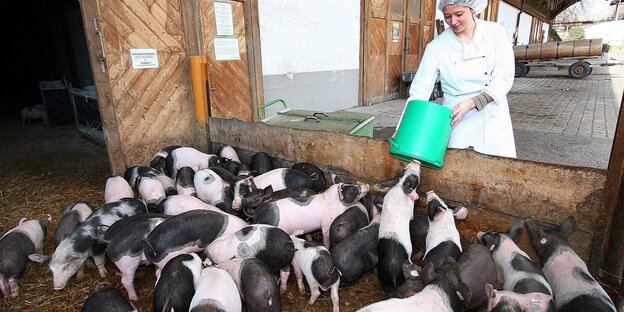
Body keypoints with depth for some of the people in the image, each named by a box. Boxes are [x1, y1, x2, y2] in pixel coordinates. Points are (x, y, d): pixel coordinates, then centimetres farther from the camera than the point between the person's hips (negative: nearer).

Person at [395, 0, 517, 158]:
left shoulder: (495, 32, -3)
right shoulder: (437, 46, -6)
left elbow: (504, 79, -7)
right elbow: (419, 92, -8)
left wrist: (471, 103, -20)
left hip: (493, 117, 2)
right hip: (458, 121, -1)